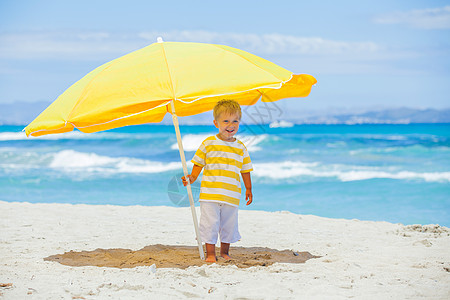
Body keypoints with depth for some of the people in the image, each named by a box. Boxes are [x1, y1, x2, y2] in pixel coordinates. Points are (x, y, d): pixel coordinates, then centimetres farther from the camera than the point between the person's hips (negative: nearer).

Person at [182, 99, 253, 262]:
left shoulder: (241, 148, 7)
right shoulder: (208, 144, 0)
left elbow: (245, 170, 16)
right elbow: (198, 164, 5)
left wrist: (248, 189, 14)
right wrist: (192, 178, -10)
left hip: (231, 196, 2)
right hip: (210, 193, -2)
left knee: (229, 225, 9)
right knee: (210, 223, -2)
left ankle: (225, 252, 26)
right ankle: (210, 253, 9)